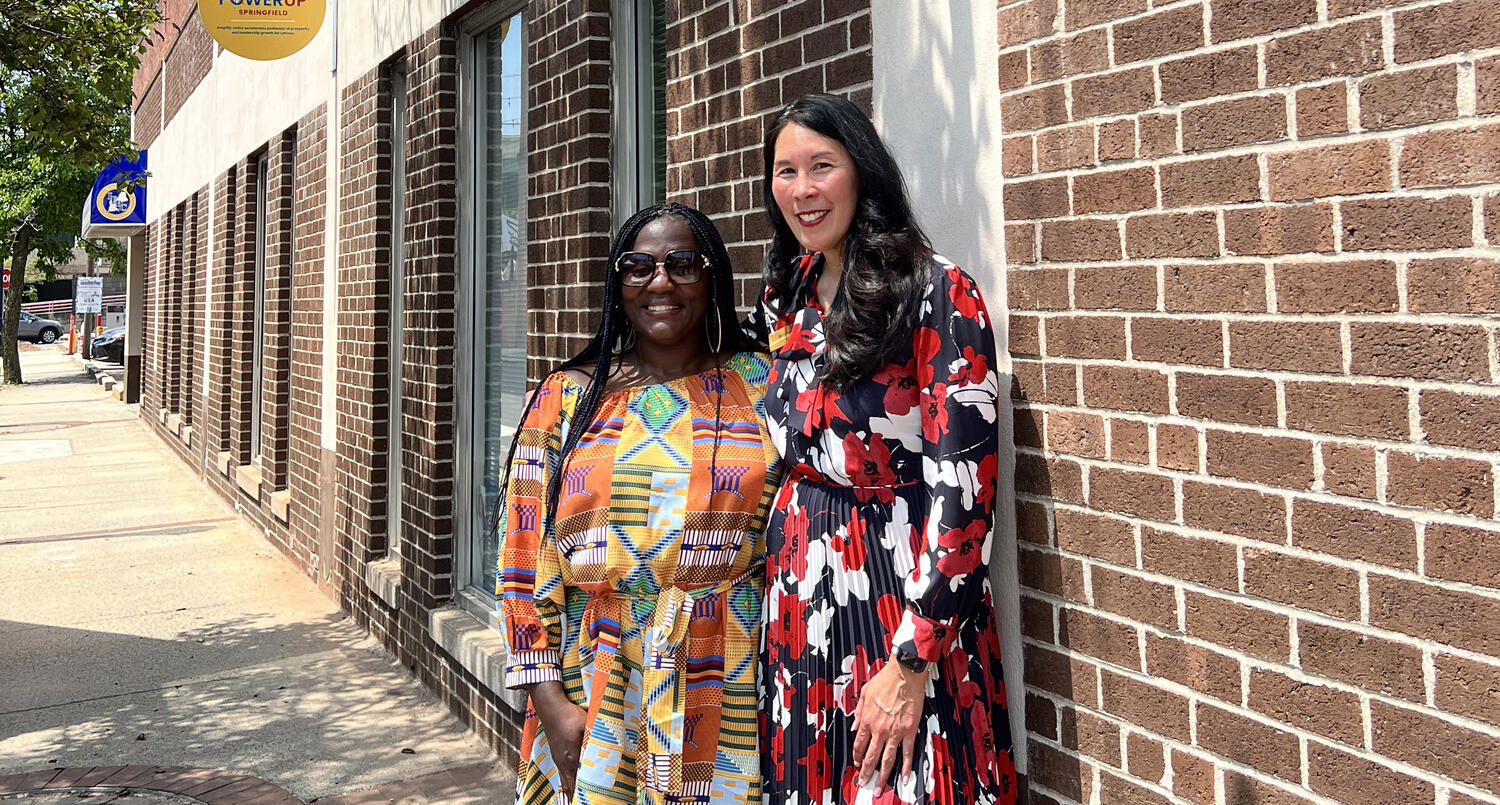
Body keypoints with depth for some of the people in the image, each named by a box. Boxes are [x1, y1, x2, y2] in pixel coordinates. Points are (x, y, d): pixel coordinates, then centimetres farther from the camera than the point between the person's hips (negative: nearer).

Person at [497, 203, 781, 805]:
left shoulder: (760, 385, 2)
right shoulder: (567, 398, 2)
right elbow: (525, 555, 0)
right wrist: (550, 700, -5)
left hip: (730, 684, 0)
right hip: (598, 685, 1)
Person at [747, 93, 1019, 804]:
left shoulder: (938, 293, -12)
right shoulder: (784, 298, 8)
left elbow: (963, 486, -17)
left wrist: (910, 664, -20)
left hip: (899, 598, -6)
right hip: (794, 595, 6)